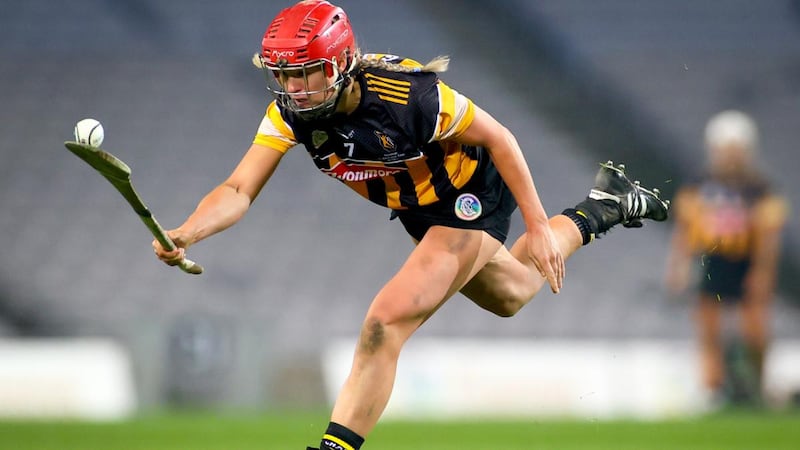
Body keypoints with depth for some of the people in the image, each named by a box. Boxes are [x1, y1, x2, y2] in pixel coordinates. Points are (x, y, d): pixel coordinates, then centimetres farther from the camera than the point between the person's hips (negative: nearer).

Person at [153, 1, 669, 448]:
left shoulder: (408, 93, -36)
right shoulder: (291, 111, -19)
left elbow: (497, 137, -23)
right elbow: (239, 190, -24)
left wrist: (537, 226, -21)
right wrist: (183, 236, -44)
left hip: (472, 198, -8)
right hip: (415, 209, 8)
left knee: (387, 323, -24)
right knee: (509, 297, 32)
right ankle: (601, 209, 55)